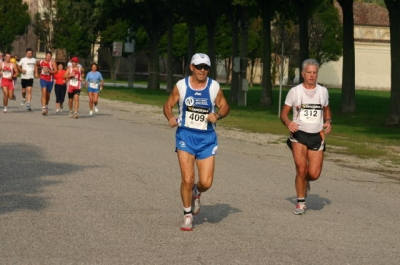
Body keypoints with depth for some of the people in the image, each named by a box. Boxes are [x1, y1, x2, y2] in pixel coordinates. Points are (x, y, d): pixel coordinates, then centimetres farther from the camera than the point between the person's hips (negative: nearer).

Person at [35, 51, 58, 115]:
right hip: (43, 79, 0)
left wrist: (49, 71, -30)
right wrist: (36, 73, 16)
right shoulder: (41, 62, 1)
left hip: (50, 80, 0)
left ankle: (46, 106, 42)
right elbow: (36, 65, 24)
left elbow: (56, 71, -19)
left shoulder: (52, 62, -9)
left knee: (48, 95, 16)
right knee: (44, 93, -18)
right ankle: (43, 108, -25)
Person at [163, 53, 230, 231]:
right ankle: (187, 215, 13)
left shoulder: (214, 87, -1)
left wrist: (217, 115, -13)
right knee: (187, 179, -9)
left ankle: (196, 193, 33)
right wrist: (170, 117, -15)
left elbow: (225, 107, 9)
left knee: (206, 182, -5)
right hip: (185, 136, -1)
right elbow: (168, 105, 7)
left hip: (207, 138, 1)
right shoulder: (181, 86, -2)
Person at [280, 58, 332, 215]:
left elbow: (326, 109, 22)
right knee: (301, 168, -15)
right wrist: (288, 123, -19)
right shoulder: (294, 91, 0)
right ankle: (301, 202, 3)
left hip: (317, 136, 2)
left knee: (314, 174, -7)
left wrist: (328, 122, 1)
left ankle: (305, 181, 31)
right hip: (299, 134, -2)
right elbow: (284, 113, 3)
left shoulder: (323, 91, 8)